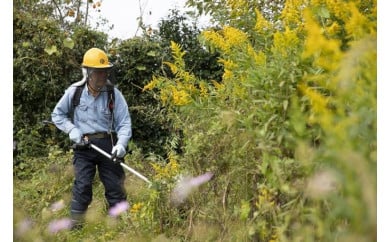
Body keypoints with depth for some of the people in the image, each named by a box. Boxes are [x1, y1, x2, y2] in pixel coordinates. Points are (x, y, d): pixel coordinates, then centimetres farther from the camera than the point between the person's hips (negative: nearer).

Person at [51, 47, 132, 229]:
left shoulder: (114, 93, -3)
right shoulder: (74, 91, -3)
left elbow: (124, 122, -5)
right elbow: (57, 114, 10)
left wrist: (121, 144, -22)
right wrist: (71, 129, -6)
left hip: (107, 145, 1)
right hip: (83, 146, -1)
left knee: (115, 186, 5)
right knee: (82, 185, -5)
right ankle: (75, 226, 6)